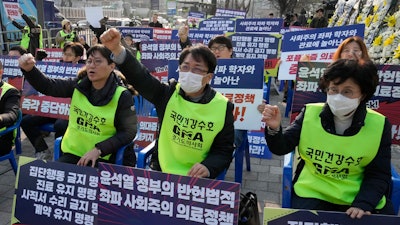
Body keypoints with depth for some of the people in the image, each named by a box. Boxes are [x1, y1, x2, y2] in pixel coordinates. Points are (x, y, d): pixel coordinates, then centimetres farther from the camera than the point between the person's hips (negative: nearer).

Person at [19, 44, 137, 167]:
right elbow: (47, 86, -4)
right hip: (72, 153, 4)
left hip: (101, 158, -4)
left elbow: (128, 132, -12)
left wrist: (98, 150, -19)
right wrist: (29, 69, -24)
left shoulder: (122, 96, -13)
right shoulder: (78, 84, 0)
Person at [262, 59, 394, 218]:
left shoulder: (379, 126, -8)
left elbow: (379, 174, -2)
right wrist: (274, 129, -26)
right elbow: (281, 148, -6)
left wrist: (363, 204, -16)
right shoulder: (310, 114, -8)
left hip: (358, 197, 1)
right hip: (312, 194, -1)